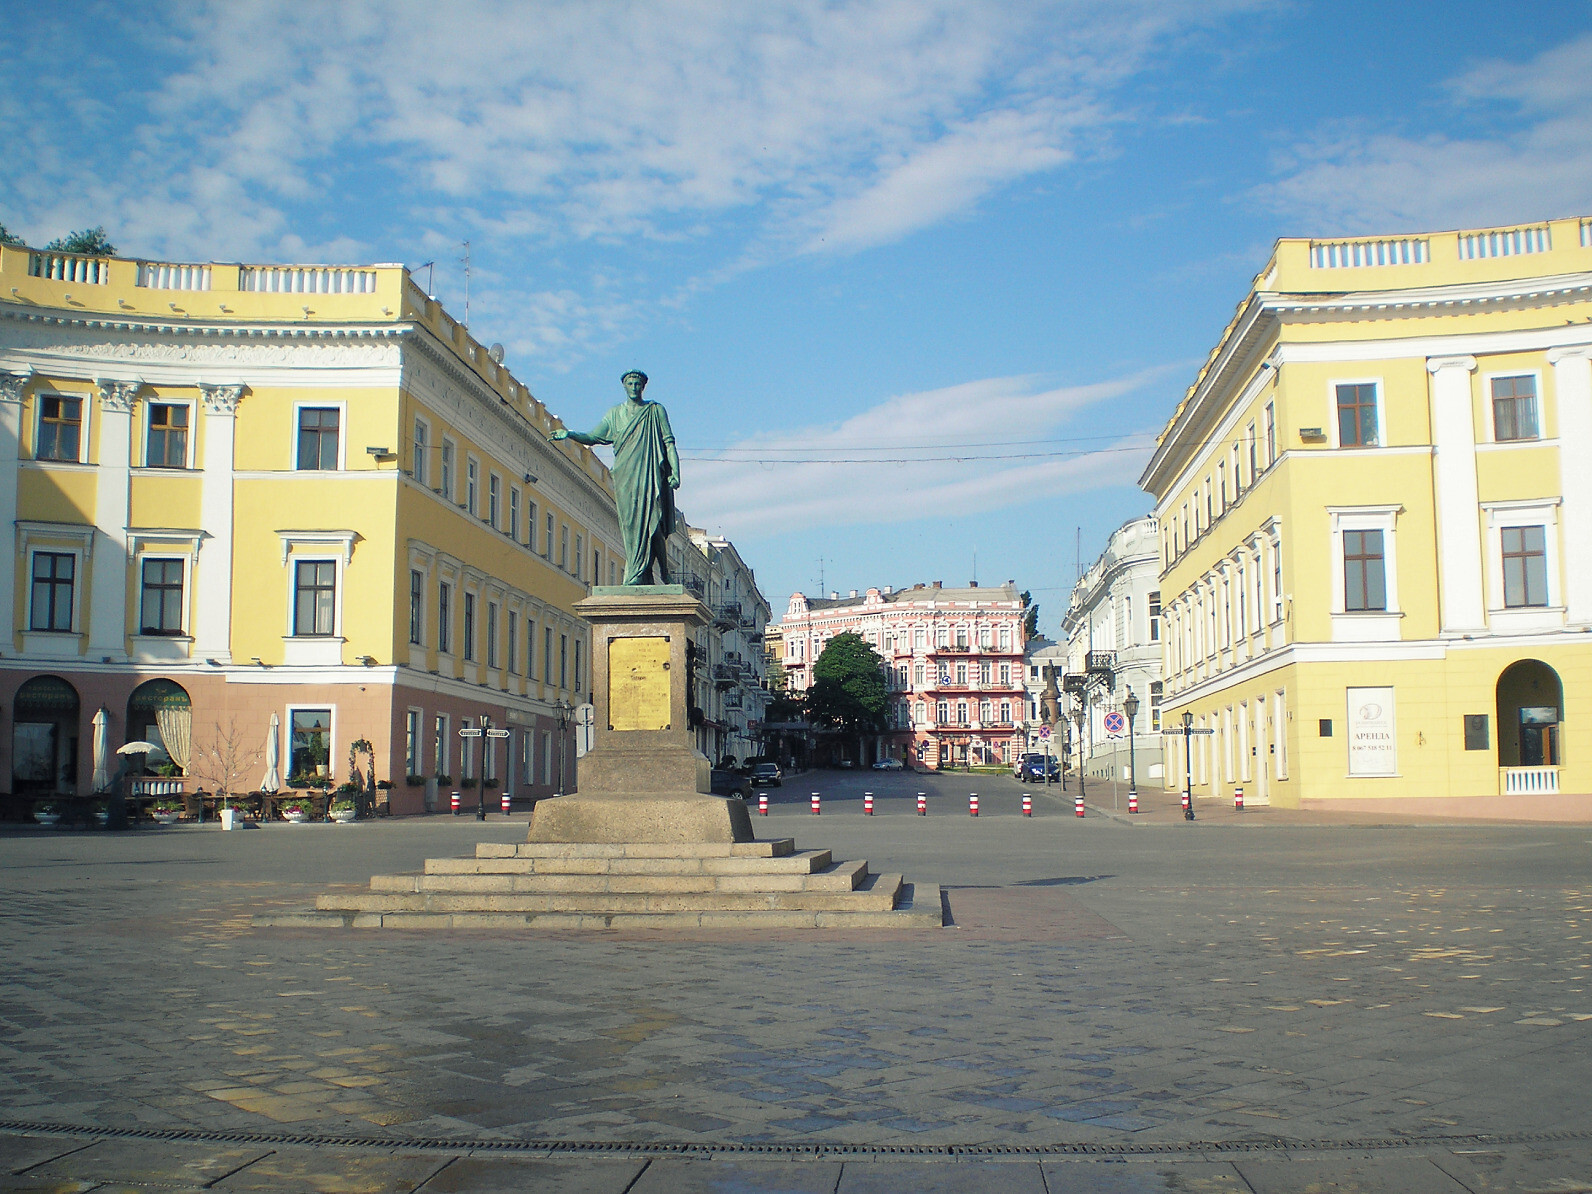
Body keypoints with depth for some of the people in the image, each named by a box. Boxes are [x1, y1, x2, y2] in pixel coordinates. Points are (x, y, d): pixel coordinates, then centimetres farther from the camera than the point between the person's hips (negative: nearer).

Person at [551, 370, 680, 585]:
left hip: (650, 475, -3)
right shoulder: (615, 414, 19)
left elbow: (669, 442, 6)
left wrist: (675, 472, -5)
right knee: (629, 524, -6)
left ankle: (637, 575, -14)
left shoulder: (655, 411, 11)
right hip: (625, 477, 3)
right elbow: (593, 436, 16)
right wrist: (569, 434, -1)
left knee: (647, 521, -13)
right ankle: (640, 575, -9)